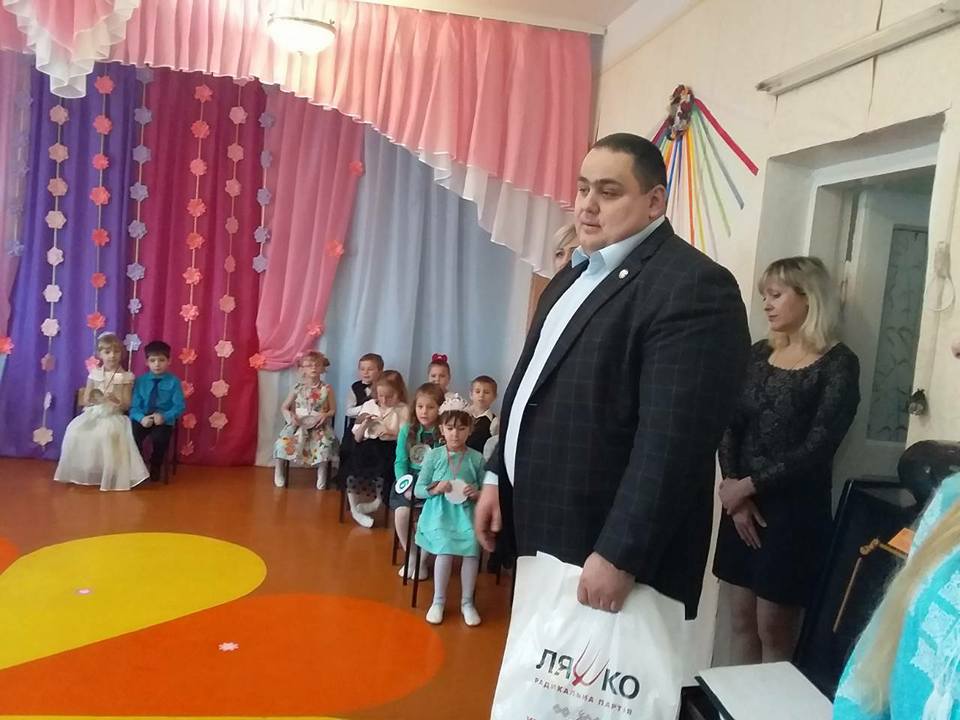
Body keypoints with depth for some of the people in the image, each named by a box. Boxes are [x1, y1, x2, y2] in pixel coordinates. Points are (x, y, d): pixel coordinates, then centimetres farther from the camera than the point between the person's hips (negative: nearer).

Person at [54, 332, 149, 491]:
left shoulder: (125, 377, 0)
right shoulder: (94, 374, 7)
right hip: (93, 414, 3)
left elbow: (127, 405, -1)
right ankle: (80, 473, -10)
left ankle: (109, 476, -21)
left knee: (107, 434, -36)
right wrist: (94, 400, -14)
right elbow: (85, 401, 8)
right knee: (75, 431, -27)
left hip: (113, 416, -3)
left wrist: (117, 401, -22)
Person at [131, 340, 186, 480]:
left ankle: (155, 467, -1)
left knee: (160, 437, -31)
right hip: (142, 419, 2)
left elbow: (180, 406, -6)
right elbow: (134, 405, -1)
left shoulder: (174, 381, -2)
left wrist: (164, 416, -21)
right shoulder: (140, 381, 4)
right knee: (132, 435, -27)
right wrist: (141, 418, -20)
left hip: (164, 420, -2)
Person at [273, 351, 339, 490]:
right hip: (298, 424, 1)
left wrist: (325, 415, -15)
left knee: (324, 445, -29)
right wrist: (291, 417, -13)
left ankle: (321, 475, -9)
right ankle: (278, 471, -2)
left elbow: (333, 410, 6)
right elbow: (284, 407, 7)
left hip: (319, 426, 0)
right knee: (284, 442, -25)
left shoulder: (326, 389, 1)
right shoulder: (298, 388, 2)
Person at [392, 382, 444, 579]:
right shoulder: (407, 430, 2)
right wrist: (406, 486, -12)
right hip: (410, 480, 2)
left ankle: (422, 560, 4)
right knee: (401, 511, -22)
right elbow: (400, 462, 1)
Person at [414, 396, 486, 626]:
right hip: (440, 513, -1)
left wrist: (477, 494, -14)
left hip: (466, 513, 1)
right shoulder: (433, 455, 1)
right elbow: (418, 490, 4)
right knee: (446, 548, -24)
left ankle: (467, 602, -3)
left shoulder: (477, 458, 2)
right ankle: (438, 601, 0)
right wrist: (435, 489, -15)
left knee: (472, 546, -24)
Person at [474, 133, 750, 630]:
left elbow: (672, 438, -24)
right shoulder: (576, 274, 13)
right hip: (545, 532, 9)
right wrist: (498, 476, 14)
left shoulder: (694, 286, -17)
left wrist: (619, 556, -23)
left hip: (608, 551, -8)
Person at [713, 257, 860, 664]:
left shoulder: (838, 364, -8)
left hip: (795, 509, -5)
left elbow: (817, 449, -15)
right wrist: (733, 489, -10)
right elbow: (729, 426, 2)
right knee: (741, 623, 13)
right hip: (742, 503, 5)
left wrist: (747, 485, -13)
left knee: (774, 631, 6)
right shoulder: (759, 354, 8)